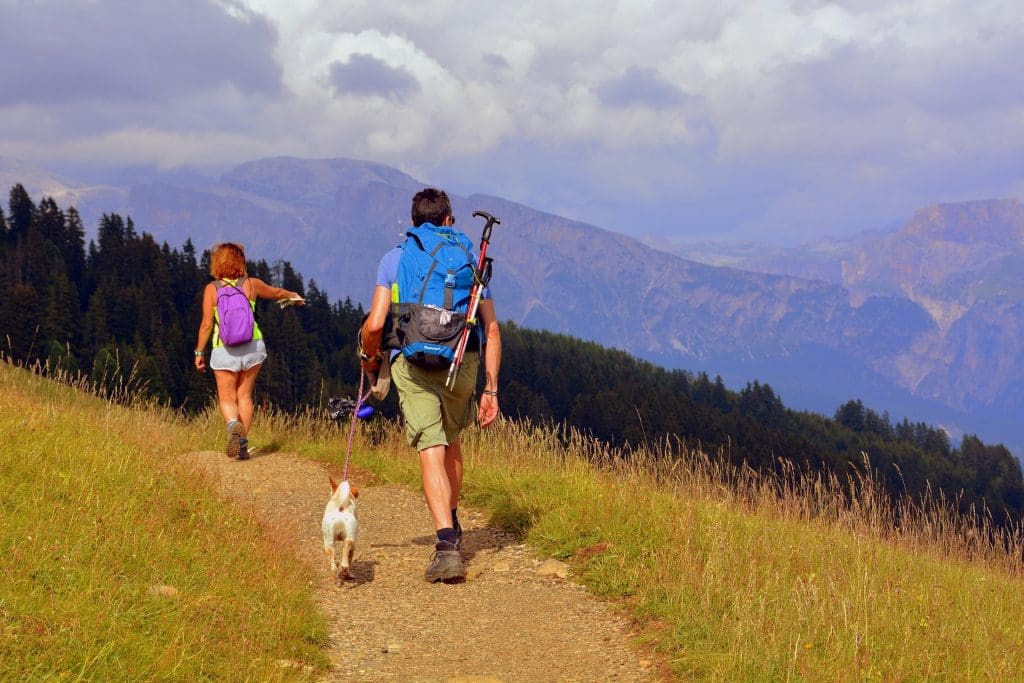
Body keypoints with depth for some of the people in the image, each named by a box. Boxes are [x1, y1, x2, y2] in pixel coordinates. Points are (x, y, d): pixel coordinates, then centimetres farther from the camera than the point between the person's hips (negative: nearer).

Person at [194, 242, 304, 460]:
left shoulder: (211, 289, -4)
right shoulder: (251, 284, 2)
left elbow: (206, 324, -7)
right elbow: (276, 292, 21)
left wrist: (199, 352, 3)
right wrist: (293, 295, 42)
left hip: (224, 350, -2)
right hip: (252, 347, 2)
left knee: (227, 399, 6)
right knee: (245, 395, 13)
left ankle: (234, 425, -25)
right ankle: (243, 443, 10)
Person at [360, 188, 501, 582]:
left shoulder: (395, 259, 7)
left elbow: (375, 324, -4)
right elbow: (492, 331, 7)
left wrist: (369, 358, 17)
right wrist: (491, 390, 10)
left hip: (411, 363, -2)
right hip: (462, 363, 2)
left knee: (431, 452, -7)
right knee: (450, 442, 25)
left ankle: (447, 545, -21)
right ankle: (452, 525, 37)